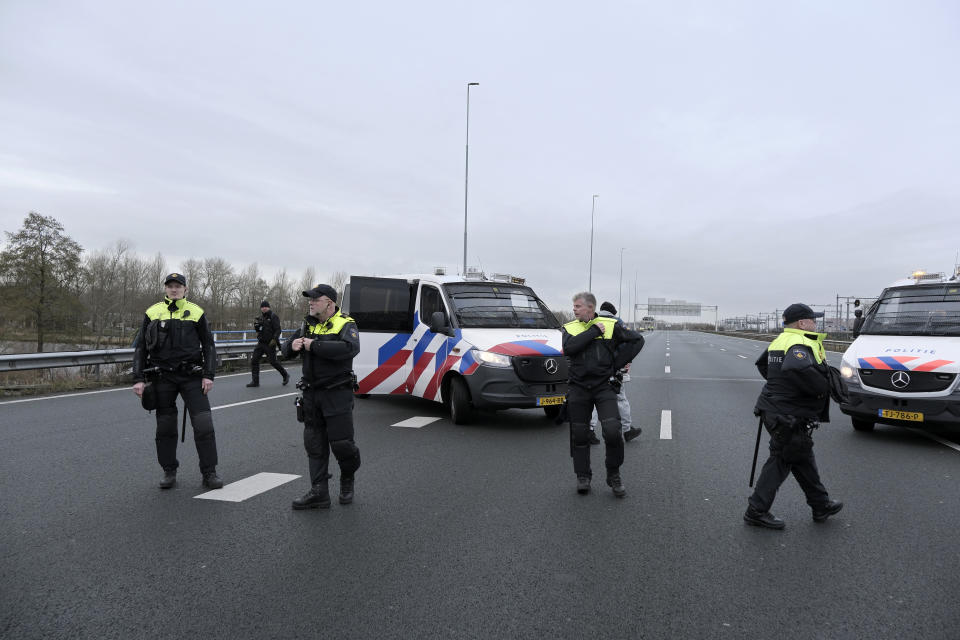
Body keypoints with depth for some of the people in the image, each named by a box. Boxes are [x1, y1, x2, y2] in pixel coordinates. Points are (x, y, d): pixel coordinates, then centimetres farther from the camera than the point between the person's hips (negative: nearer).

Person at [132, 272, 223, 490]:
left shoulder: (196, 313, 4)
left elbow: (209, 345, 6)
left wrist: (208, 375, -3)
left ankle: (209, 473, 3)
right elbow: (140, 348, 8)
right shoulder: (152, 313, 6)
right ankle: (169, 472, 22)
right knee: (165, 427, 7)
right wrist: (139, 379, 0)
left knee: (203, 424, -7)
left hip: (192, 376, -1)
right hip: (163, 377, 1)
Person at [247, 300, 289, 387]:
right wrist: (256, 325, -1)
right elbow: (258, 330, 21)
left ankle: (285, 375, 19)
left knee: (273, 361, -3)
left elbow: (278, 330, -15)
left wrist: (274, 339, -27)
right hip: (261, 343, 7)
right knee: (254, 360, 0)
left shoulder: (273, 317, -8)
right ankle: (255, 381, 5)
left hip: (270, 344, -7)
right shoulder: (261, 317, 14)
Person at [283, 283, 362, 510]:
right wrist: (292, 345, -7)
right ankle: (319, 493, 12)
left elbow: (349, 348, -27)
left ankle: (347, 478, 25)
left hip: (337, 394, -6)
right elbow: (286, 350, 19)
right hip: (311, 394, 6)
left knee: (341, 442, -4)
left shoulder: (345, 325, -6)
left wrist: (314, 345, -23)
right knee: (314, 444, 6)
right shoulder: (308, 325, 15)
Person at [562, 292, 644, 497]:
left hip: (604, 386, -1)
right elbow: (569, 347, -13)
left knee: (612, 431, -13)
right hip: (578, 388, 2)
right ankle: (583, 477, 22)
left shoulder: (611, 325, 5)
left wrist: (617, 363, 2)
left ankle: (613, 475, 8)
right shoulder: (569, 328, 7)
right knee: (579, 434, 6)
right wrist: (594, 331, -10)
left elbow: (637, 340, 9)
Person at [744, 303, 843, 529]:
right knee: (781, 460, -1)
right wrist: (822, 386, -23)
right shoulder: (800, 345, -18)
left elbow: (762, 363, 28)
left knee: (803, 458, 20)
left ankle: (821, 505, 34)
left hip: (774, 408, 10)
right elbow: (799, 369, -39)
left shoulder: (780, 341, 14)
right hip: (790, 417, -10)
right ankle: (757, 510, 4)